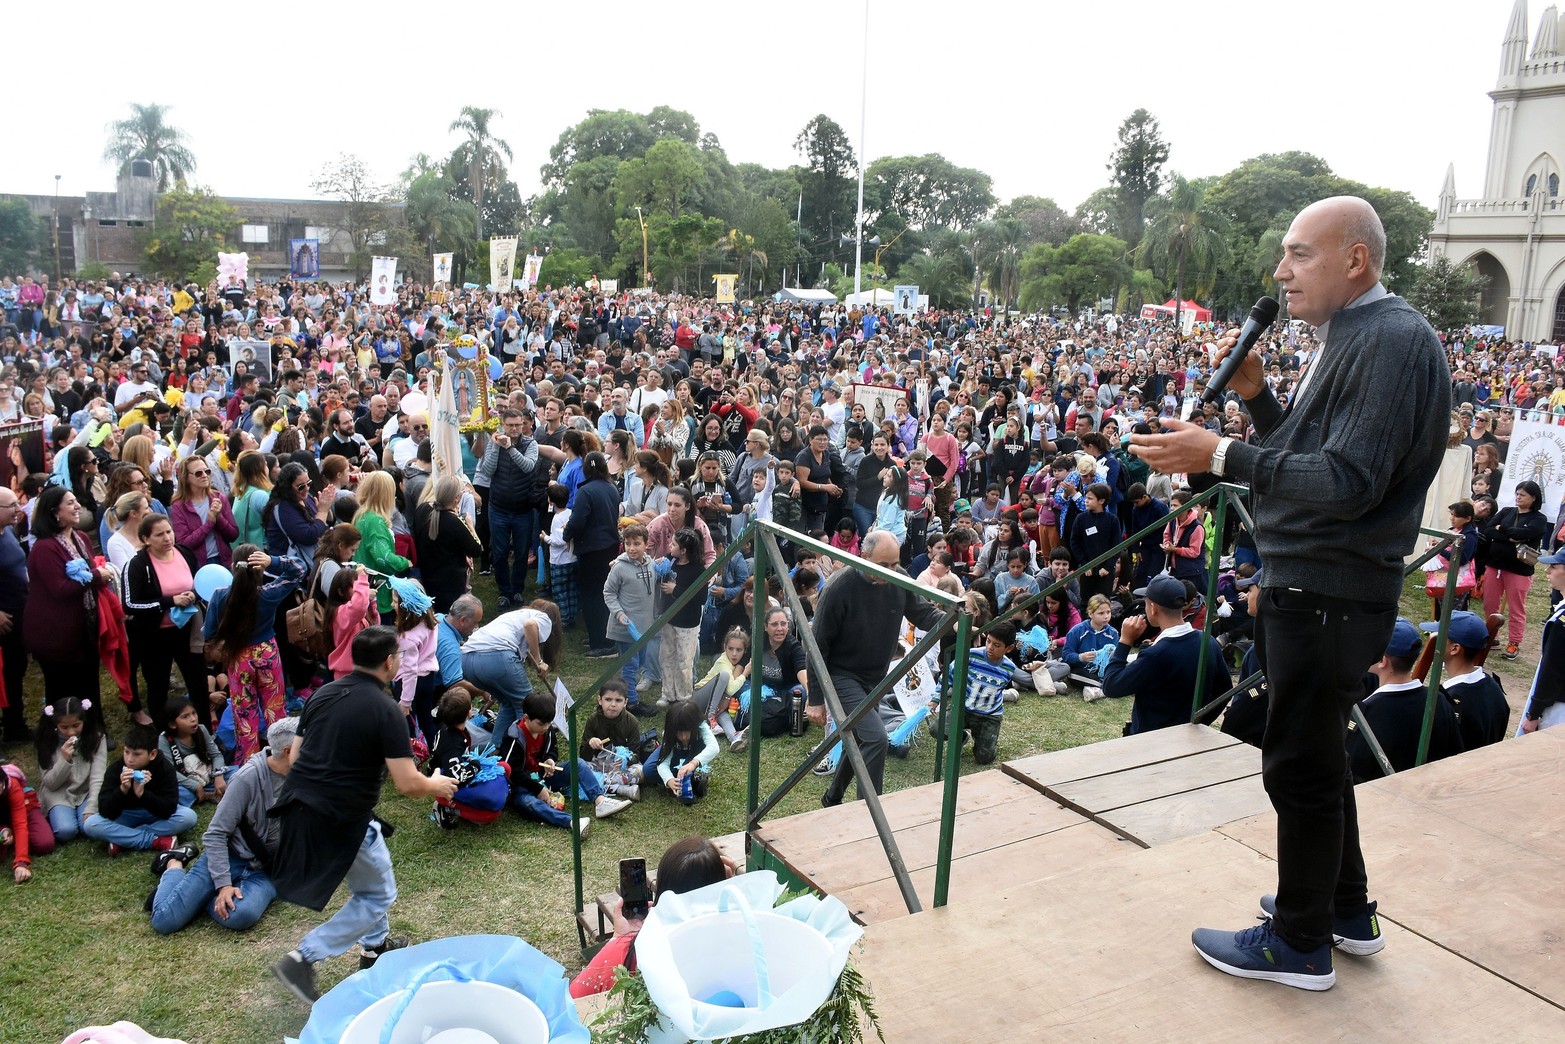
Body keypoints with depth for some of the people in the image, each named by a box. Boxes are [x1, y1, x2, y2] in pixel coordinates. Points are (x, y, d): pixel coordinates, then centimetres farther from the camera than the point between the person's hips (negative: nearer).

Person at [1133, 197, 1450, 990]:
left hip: (1331, 595, -10)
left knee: (1301, 763, 1)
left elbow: (1350, 481, -25)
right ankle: (1346, 909, 37)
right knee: (1315, 753, 21)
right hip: (1306, 583, 10)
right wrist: (1257, 396, 4)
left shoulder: (1392, 342, -17)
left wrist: (1221, 456, -28)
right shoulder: (1347, 340, 15)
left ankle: (1300, 944, 17)